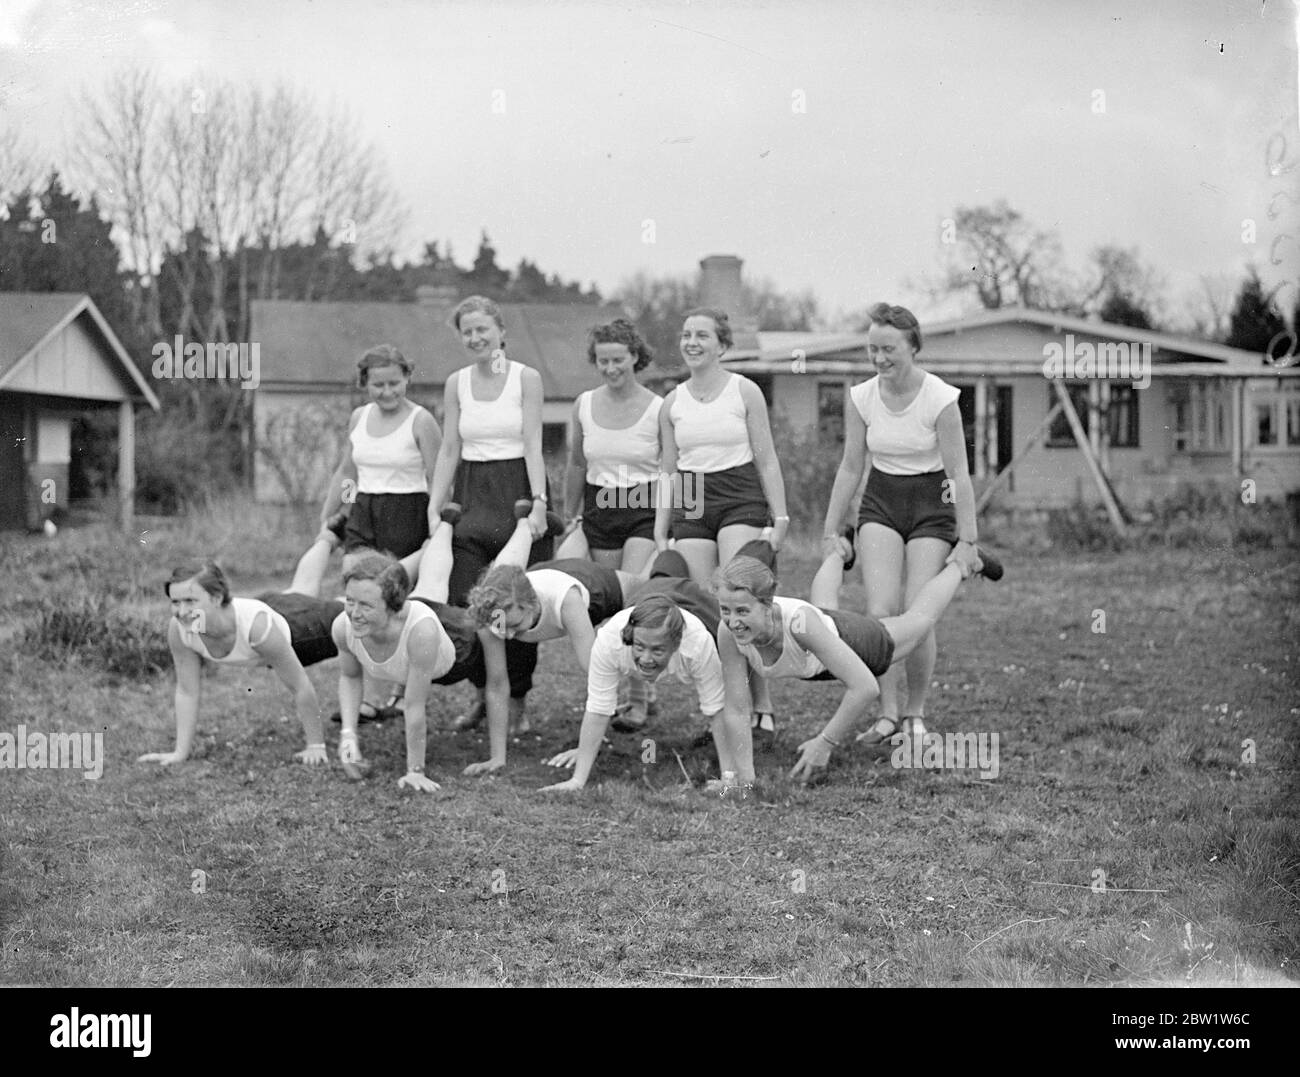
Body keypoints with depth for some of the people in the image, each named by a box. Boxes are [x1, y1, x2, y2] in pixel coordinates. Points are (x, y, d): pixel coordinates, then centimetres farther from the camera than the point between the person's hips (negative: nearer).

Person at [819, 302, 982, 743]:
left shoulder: (940, 398, -17)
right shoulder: (861, 398, -5)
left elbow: (959, 473, -13)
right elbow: (850, 468, 4)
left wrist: (967, 540, -13)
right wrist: (831, 531, 4)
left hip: (931, 506, -3)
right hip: (880, 503, 3)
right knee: (880, 611, -14)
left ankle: (915, 714, 8)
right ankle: (887, 714, -9)